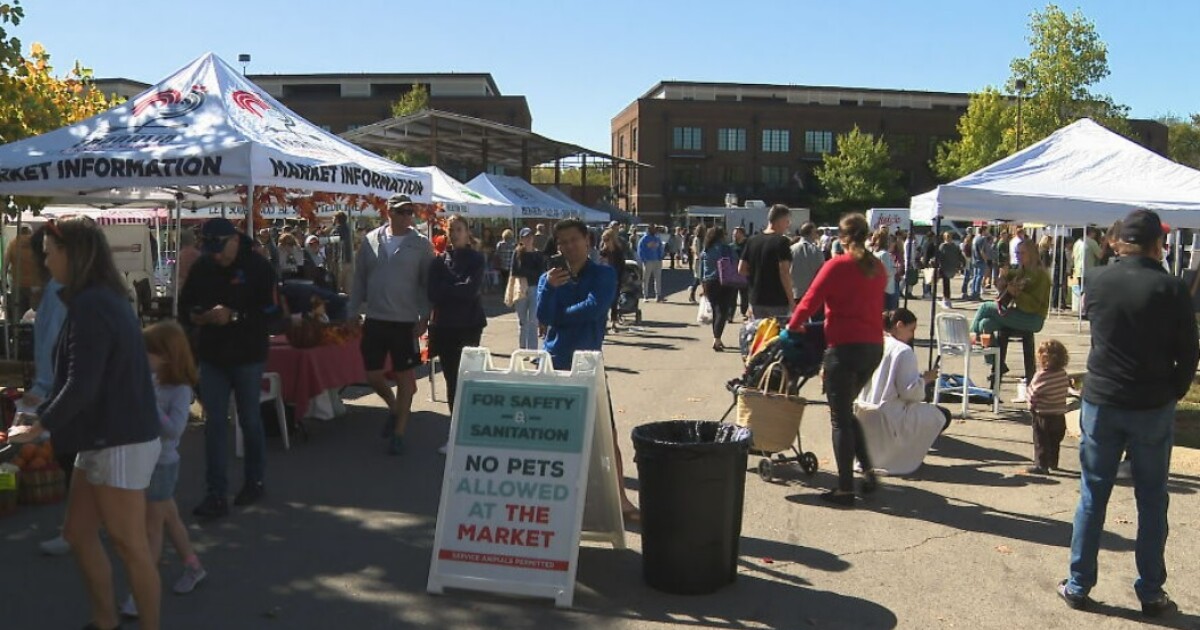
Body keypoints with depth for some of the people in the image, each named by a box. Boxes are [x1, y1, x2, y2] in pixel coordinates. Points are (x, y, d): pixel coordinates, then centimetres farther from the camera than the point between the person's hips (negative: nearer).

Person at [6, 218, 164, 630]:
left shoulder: (90, 306, -19)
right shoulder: (104, 300, 12)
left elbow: (82, 386, -21)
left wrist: (39, 426, -8)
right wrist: (40, 413, 18)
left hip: (121, 443, -10)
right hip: (104, 438, 10)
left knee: (129, 546, 1)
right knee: (79, 534, 18)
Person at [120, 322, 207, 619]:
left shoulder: (180, 390, -20)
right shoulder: (149, 381, 1)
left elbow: (173, 430, -28)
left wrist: (148, 403, -30)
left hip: (162, 464, -7)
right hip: (144, 460, 7)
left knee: (152, 526, 1)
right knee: (169, 518, 19)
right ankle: (193, 566, 35)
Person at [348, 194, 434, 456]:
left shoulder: (421, 245, -4)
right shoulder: (370, 240, 3)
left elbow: (427, 284, -3)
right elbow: (359, 279, 8)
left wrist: (424, 317, -10)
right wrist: (354, 311, 6)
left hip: (406, 322, -3)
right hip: (375, 320, 3)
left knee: (404, 375, 4)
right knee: (372, 374, 8)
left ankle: (399, 432, 16)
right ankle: (394, 407, 37)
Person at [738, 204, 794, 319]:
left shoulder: (752, 241, 8)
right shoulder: (781, 241, -12)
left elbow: (741, 269, 8)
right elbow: (784, 272, -18)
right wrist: (791, 299, -14)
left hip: (756, 299, 6)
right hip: (778, 301, -6)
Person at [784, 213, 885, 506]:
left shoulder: (838, 265, -9)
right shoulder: (877, 267, 10)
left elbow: (810, 301, -10)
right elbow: (874, 305, 14)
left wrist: (791, 328, 5)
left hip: (845, 347, -6)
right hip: (874, 347, 7)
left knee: (840, 418, 1)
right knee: (847, 411, 22)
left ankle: (845, 489, 4)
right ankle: (867, 471, 17)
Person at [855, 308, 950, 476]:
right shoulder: (904, 351, -11)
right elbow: (908, 391, -14)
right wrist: (924, 379, 3)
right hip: (890, 419, -7)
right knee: (943, 415, 9)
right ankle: (904, 456, 3)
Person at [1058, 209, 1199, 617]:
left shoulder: (1097, 281, -3)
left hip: (1101, 402, 2)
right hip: (1153, 407, -1)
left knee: (1092, 497, 10)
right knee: (1152, 502, 11)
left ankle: (1078, 586, 16)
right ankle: (1150, 594, 19)